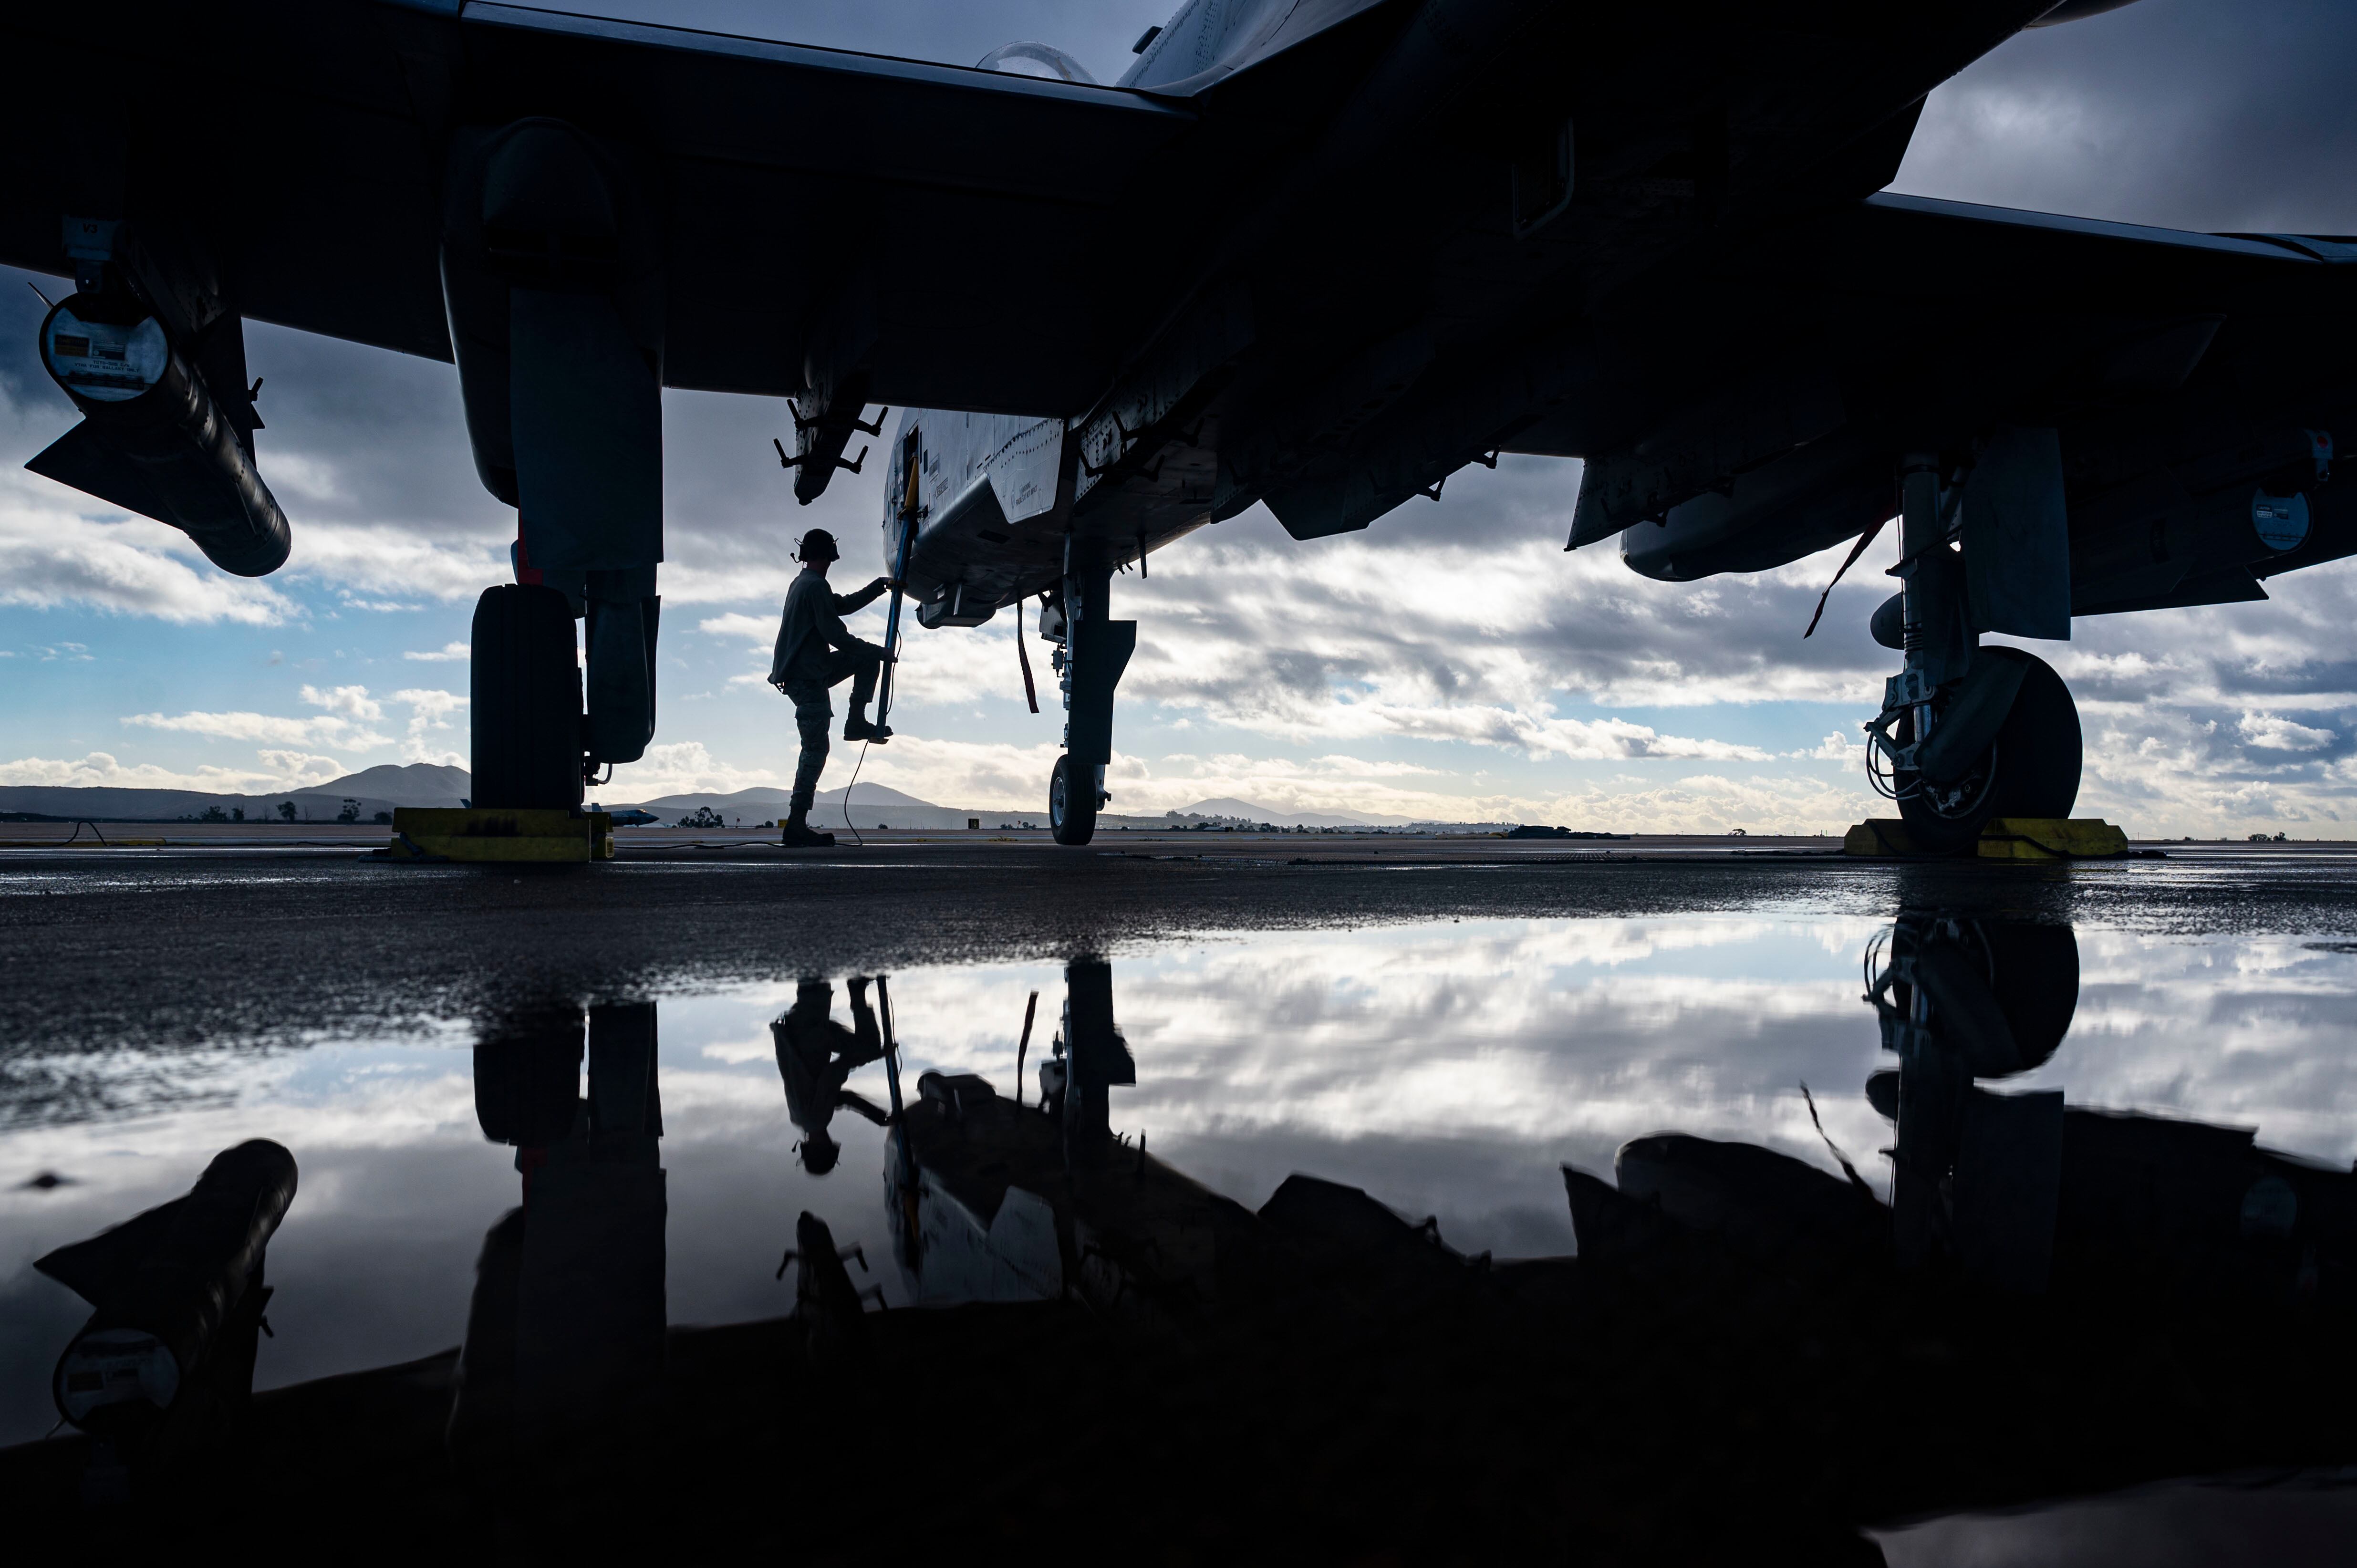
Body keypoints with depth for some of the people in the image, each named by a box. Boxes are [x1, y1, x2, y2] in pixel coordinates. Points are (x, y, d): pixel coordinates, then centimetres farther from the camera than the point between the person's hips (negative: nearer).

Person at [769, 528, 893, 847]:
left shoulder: (801, 584, 19)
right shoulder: (816, 586, -13)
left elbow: (845, 604, 31)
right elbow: (836, 635, -18)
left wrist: (880, 585, 29)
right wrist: (880, 652, -9)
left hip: (805, 672, 10)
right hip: (806, 679, -10)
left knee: (867, 658, 15)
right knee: (816, 748, -9)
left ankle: (857, 721, 12)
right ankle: (796, 826, -9)